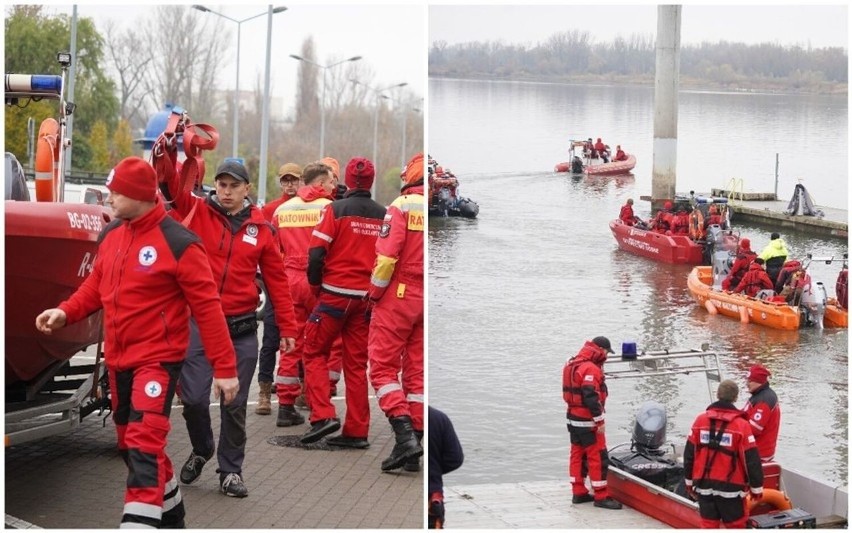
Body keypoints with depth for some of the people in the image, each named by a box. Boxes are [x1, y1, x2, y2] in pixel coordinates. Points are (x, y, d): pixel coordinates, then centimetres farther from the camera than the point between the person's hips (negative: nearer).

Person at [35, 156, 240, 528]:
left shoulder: (178, 244, -16)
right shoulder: (110, 235, 5)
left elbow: (207, 307, -14)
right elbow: (97, 285, 16)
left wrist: (224, 367, -15)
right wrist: (65, 312, -2)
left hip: (158, 359, -8)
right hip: (117, 359, 8)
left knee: (144, 445, -17)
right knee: (129, 443, 16)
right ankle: (171, 515, 35)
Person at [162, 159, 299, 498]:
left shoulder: (261, 228, 3)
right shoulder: (197, 212, 2)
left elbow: (276, 279, 6)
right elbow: (173, 185, -13)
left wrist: (287, 327, 4)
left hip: (242, 328, 1)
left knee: (235, 405, 5)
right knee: (193, 397, -2)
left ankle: (230, 470, 19)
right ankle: (201, 450, 26)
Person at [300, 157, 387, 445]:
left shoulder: (335, 210, -7)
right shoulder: (384, 216, 5)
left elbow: (316, 254, -11)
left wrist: (316, 286, 4)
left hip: (335, 294, -4)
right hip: (367, 299, 4)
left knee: (314, 353, 8)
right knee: (357, 364, 9)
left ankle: (323, 415, -7)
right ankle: (357, 431, 9)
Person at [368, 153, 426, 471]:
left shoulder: (403, 206, -10)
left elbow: (387, 255, -16)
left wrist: (375, 292, -2)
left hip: (399, 296, -5)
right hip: (429, 302, 5)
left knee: (383, 367, 0)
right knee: (417, 371, 10)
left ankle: (404, 434, -15)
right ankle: (414, 451, 11)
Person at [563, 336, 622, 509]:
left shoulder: (573, 365, 12)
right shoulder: (591, 369, -19)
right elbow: (591, 397, -25)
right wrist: (599, 421, -19)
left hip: (574, 419, 10)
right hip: (588, 422, -10)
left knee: (578, 455, 14)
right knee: (598, 457, -5)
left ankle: (578, 492, 20)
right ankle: (601, 496, -3)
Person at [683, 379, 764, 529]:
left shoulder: (700, 420, -1)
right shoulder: (741, 425, -13)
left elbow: (689, 454, 6)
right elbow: (752, 460, -11)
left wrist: (690, 482, 19)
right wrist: (757, 488, 2)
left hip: (704, 486, 4)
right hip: (730, 488, -4)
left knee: (708, 526, 12)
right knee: (735, 526, 7)